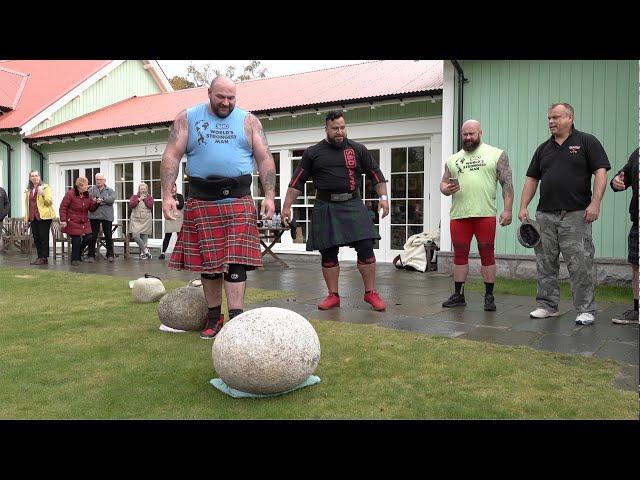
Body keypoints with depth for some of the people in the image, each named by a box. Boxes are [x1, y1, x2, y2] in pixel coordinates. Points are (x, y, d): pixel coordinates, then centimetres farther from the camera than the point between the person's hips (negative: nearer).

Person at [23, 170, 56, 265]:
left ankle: (44, 258, -2)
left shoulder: (45, 187, 0)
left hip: (44, 216, -6)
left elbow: (49, 202, -9)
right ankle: (40, 257, 14)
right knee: (36, 238, 7)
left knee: (43, 237, -5)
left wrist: (43, 194, -26)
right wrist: (26, 217, 17)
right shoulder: (28, 190, 17)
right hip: (33, 217, 6)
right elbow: (27, 204, 23)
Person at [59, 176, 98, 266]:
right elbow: (63, 207, -11)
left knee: (89, 238, 1)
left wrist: (96, 203, -6)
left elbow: (91, 208, 14)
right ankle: (75, 259, 12)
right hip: (73, 222, -6)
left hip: (84, 222, 6)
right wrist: (63, 220, -16)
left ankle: (78, 254, 26)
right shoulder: (70, 194, -11)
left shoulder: (87, 195, 9)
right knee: (76, 240, -6)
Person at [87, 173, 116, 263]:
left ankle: (110, 255, 14)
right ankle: (91, 255, 9)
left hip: (107, 216, 0)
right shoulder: (91, 190, 12)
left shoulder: (110, 190, 11)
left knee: (108, 236, 5)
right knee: (93, 236, 1)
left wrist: (102, 199, -18)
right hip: (94, 215, 0)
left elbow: (112, 198, -9)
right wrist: (95, 201, -19)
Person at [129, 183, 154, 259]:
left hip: (146, 220, 0)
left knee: (144, 237, -1)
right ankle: (146, 250, -7)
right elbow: (131, 204, -5)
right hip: (136, 220, 0)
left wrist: (145, 198, -6)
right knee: (135, 235, -18)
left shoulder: (149, 197, 11)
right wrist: (139, 199, -8)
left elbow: (150, 205, -7)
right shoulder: (134, 197, 13)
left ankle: (142, 253, 9)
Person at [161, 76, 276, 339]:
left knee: (236, 260, -8)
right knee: (208, 261, 5)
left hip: (238, 202, -1)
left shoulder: (248, 121, 9)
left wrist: (269, 196, -6)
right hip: (202, 202, 1)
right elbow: (171, 156, 3)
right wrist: (167, 195, -8)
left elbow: (265, 159, 6)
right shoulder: (187, 118, 8)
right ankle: (214, 318, 17)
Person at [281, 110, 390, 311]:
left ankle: (370, 293, 6)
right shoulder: (313, 153, 6)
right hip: (325, 208, 0)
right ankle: (333, 295, 17)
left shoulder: (358, 149, 8)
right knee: (328, 253, 3)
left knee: (365, 247, -8)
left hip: (352, 205, 0)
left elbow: (375, 173, 12)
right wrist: (287, 206, 3)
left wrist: (383, 197, 0)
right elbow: (297, 181, 7)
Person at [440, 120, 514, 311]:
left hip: (485, 214, -3)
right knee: (460, 254, 8)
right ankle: (458, 295, 17)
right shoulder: (453, 160, 17)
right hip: (458, 215, 4)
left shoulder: (497, 155, 6)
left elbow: (507, 183, 1)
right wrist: (447, 189, -5)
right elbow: (443, 183, 19)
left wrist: (507, 209, -8)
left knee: (487, 254, 1)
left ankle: (489, 296, 10)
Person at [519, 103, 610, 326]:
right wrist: (523, 207, 6)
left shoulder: (587, 142, 3)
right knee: (545, 265, 8)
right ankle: (547, 305, 18)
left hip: (576, 215, -5)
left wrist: (595, 203, -15)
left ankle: (586, 310, 5)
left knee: (580, 264, -4)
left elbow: (600, 172, -4)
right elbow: (532, 179, 15)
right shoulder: (543, 148, 16)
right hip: (545, 215, 5)